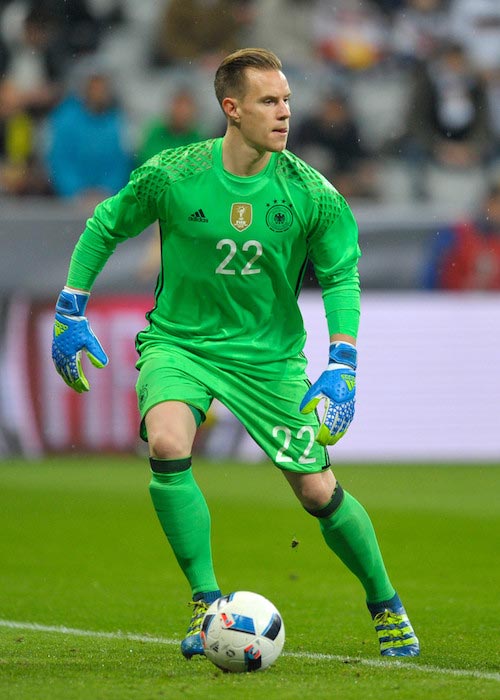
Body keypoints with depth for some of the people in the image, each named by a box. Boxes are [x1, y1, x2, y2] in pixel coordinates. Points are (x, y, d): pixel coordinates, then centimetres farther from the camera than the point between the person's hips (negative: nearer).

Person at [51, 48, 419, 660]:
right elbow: (104, 226, 4)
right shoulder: (171, 175, -13)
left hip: (268, 355, 1)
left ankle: (385, 605, 27)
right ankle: (207, 601, -16)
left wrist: (341, 367, -14)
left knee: (318, 492, 1)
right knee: (166, 443, -30)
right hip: (178, 341, -1)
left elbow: (341, 276, -2)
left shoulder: (309, 193, -11)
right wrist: (70, 311, 3)